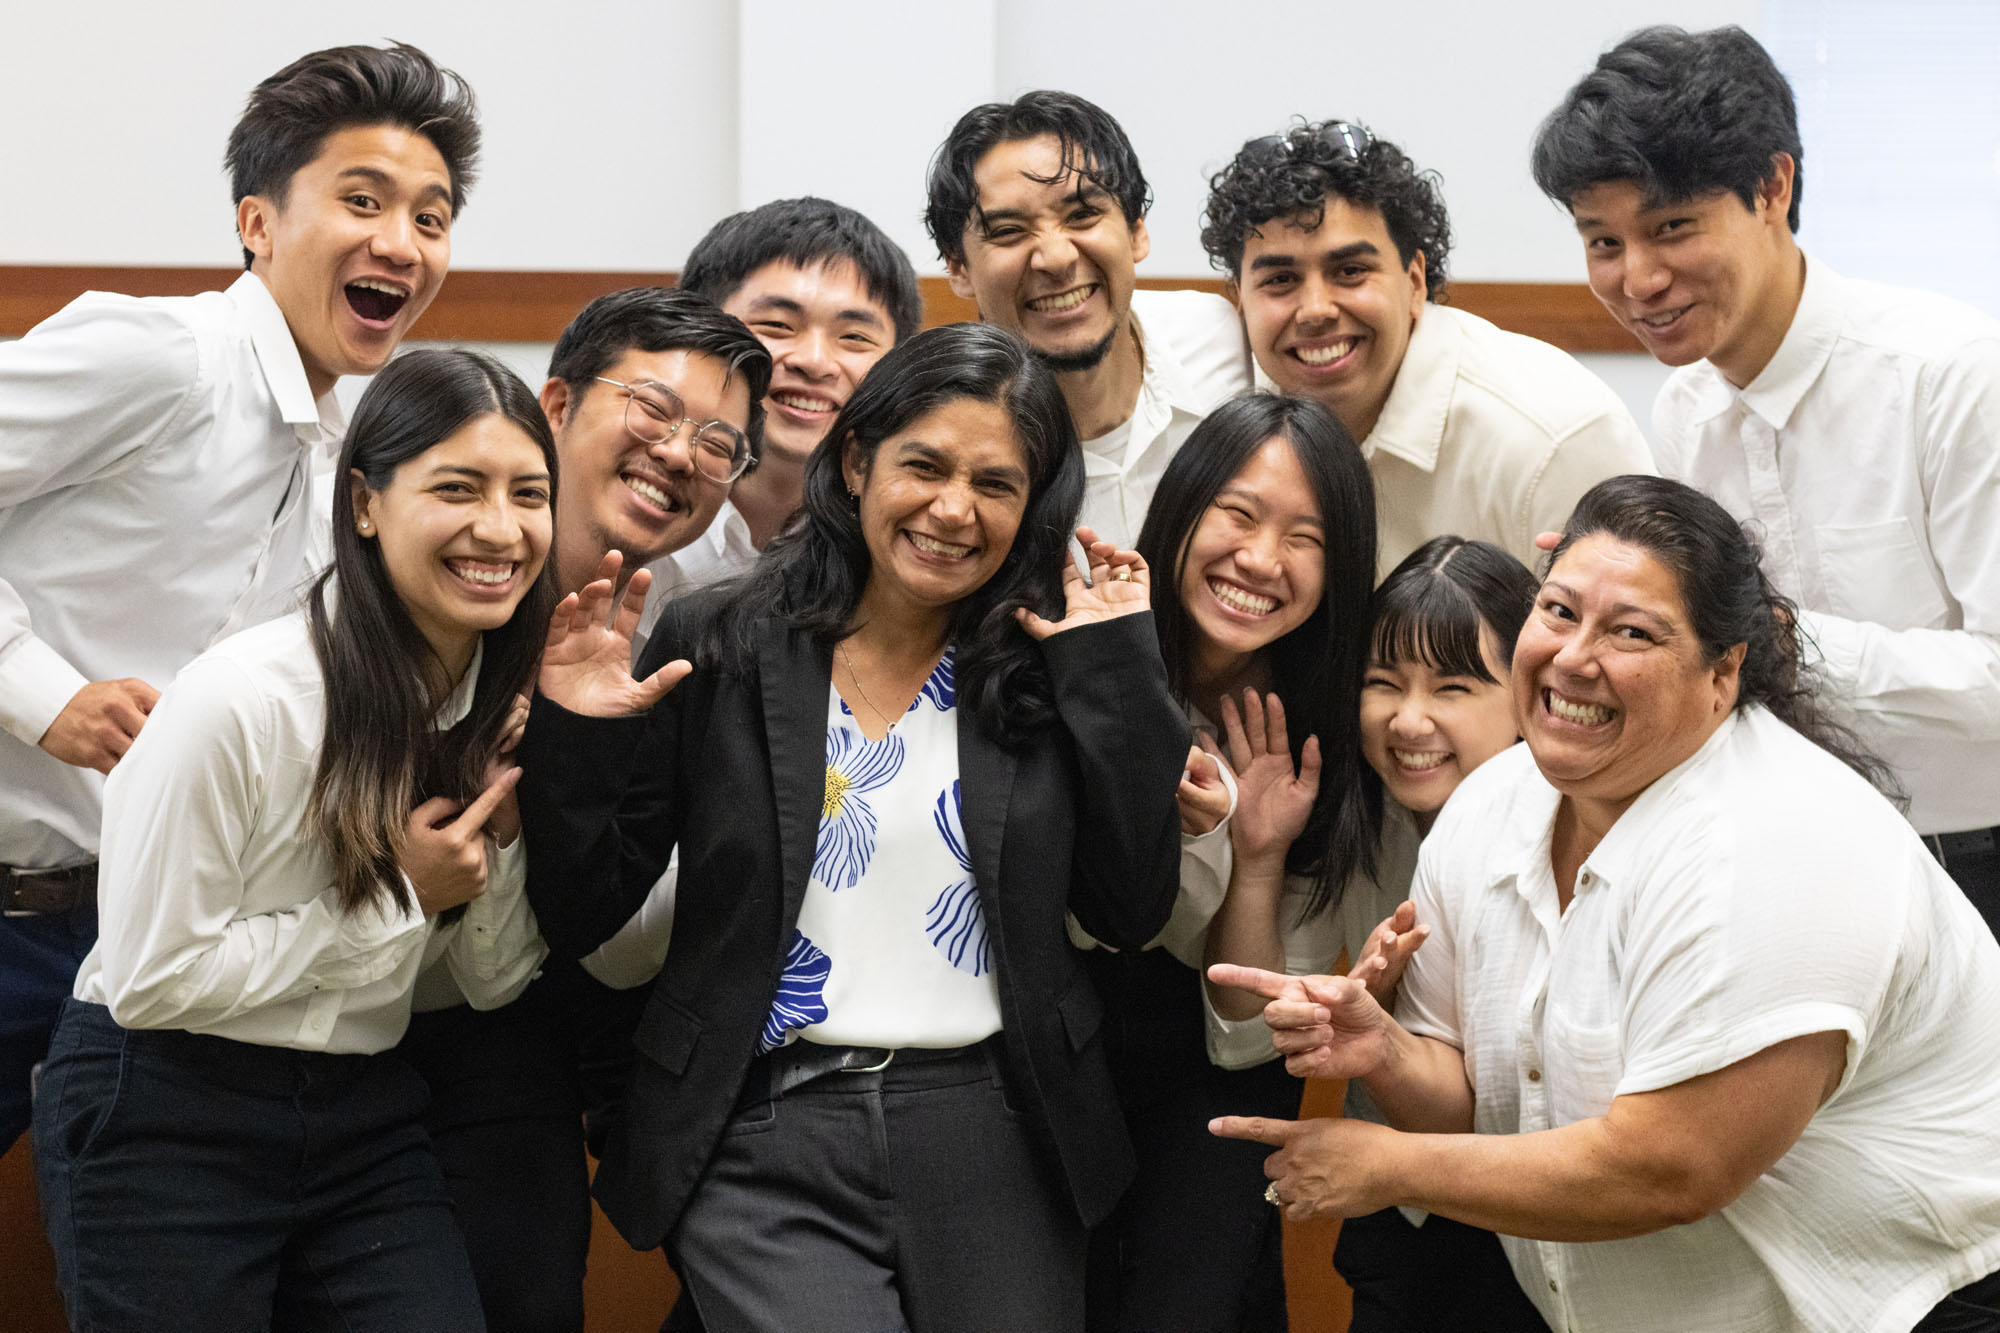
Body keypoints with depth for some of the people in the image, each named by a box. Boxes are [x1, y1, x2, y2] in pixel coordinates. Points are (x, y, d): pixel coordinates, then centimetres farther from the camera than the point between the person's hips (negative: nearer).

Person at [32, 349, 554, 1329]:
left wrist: (504, 837, -12)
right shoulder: (241, 700, -20)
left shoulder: (508, 708, -1)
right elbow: (149, 982, -18)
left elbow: (491, 983, 6)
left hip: (365, 1115, 5)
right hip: (166, 1124, -5)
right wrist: (396, 901, -16)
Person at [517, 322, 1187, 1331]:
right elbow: (577, 920, 3)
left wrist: (1119, 664, -3)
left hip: (994, 1137, 3)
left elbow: (1132, 910, -1)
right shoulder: (714, 646, 1)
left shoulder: (1047, 666, 7)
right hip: (764, 1143, -2)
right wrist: (574, 738, -13)